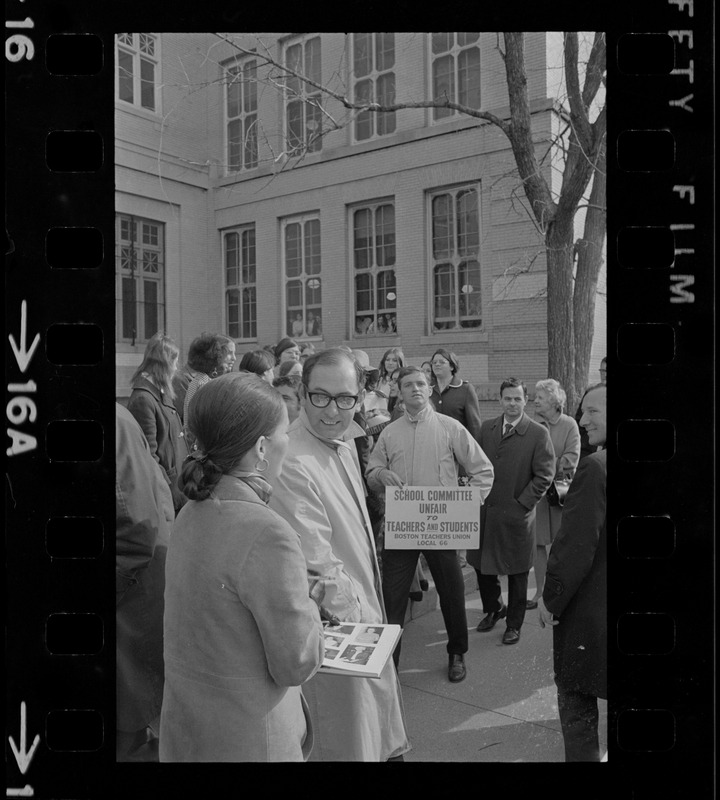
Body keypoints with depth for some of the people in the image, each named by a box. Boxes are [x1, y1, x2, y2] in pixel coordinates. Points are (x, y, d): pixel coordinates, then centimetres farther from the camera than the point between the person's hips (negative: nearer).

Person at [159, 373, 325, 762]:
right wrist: (311, 600, -4)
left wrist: (300, 597, 4)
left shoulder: (192, 515, -2)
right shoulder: (265, 533, -27)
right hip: (247, 741, -7)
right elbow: (298, 663, -21)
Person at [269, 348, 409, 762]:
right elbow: (316, 567, -27)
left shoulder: (345, 441, 2)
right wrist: (352, 611, -15)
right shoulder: (293, 463, -29)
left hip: (365, 608, 9)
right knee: (348, 741, 12)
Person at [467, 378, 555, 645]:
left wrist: (522, 503, -12)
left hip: (517, 514, -4)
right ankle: (493, 608, 39)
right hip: (485, 510, 4)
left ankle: (514, 624, 27)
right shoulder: (486, 428, 5)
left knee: (517, 572, 9)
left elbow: (544, 475, -8)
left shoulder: (538, 433, -7)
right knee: (482, 565, 13)